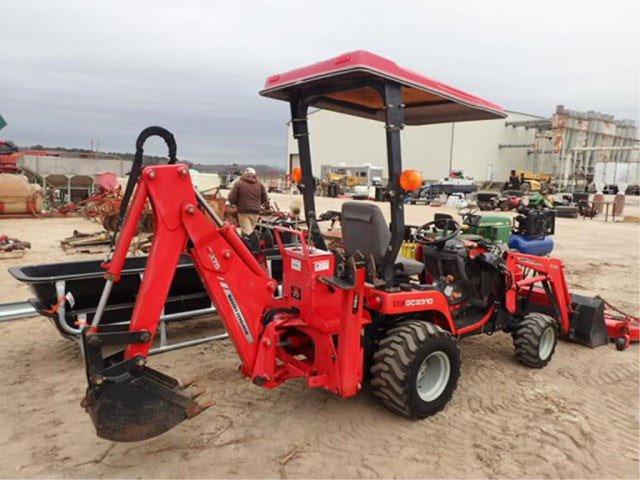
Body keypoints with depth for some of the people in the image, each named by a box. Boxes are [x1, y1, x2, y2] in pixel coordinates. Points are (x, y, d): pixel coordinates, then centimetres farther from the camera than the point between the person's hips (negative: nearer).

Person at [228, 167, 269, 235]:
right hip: (256, 212, 4)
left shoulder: (238, 183, -1)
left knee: (247, 233, -9)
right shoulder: (260, 184, 9)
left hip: (243, 212, -4)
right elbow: (265, 199, 12)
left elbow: (231, 199, -5)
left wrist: (237, 204, 16)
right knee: (251, 231, 14)